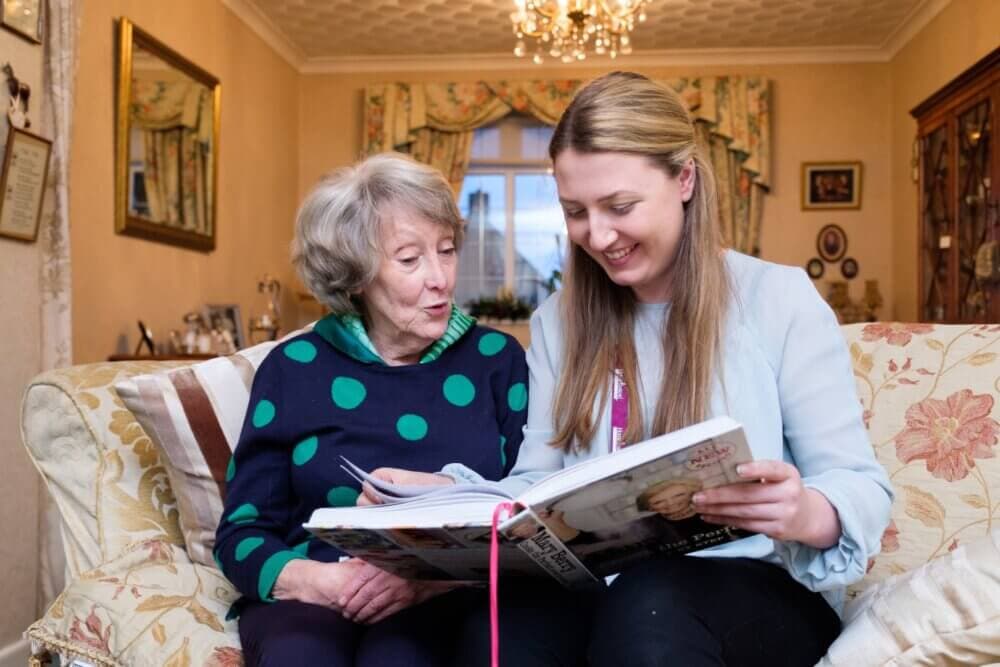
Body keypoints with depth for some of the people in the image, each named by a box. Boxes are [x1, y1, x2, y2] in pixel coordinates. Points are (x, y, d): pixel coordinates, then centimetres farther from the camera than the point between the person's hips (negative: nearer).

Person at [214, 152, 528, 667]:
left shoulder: (496, 359, 5)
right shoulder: (294, 369, 5)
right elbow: (241, 534, 5)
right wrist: (318, 580, -16)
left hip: (446, 600, -1)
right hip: (311, 596, 1)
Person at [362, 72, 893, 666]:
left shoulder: (780, 297, -2)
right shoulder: (558, 320, 11)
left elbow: (862, 485, -5)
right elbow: (539, 484, 5)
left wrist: (807, 514, -27)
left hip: (763, 592, -2)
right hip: (597, 589, 3)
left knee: (647, 605, -37)